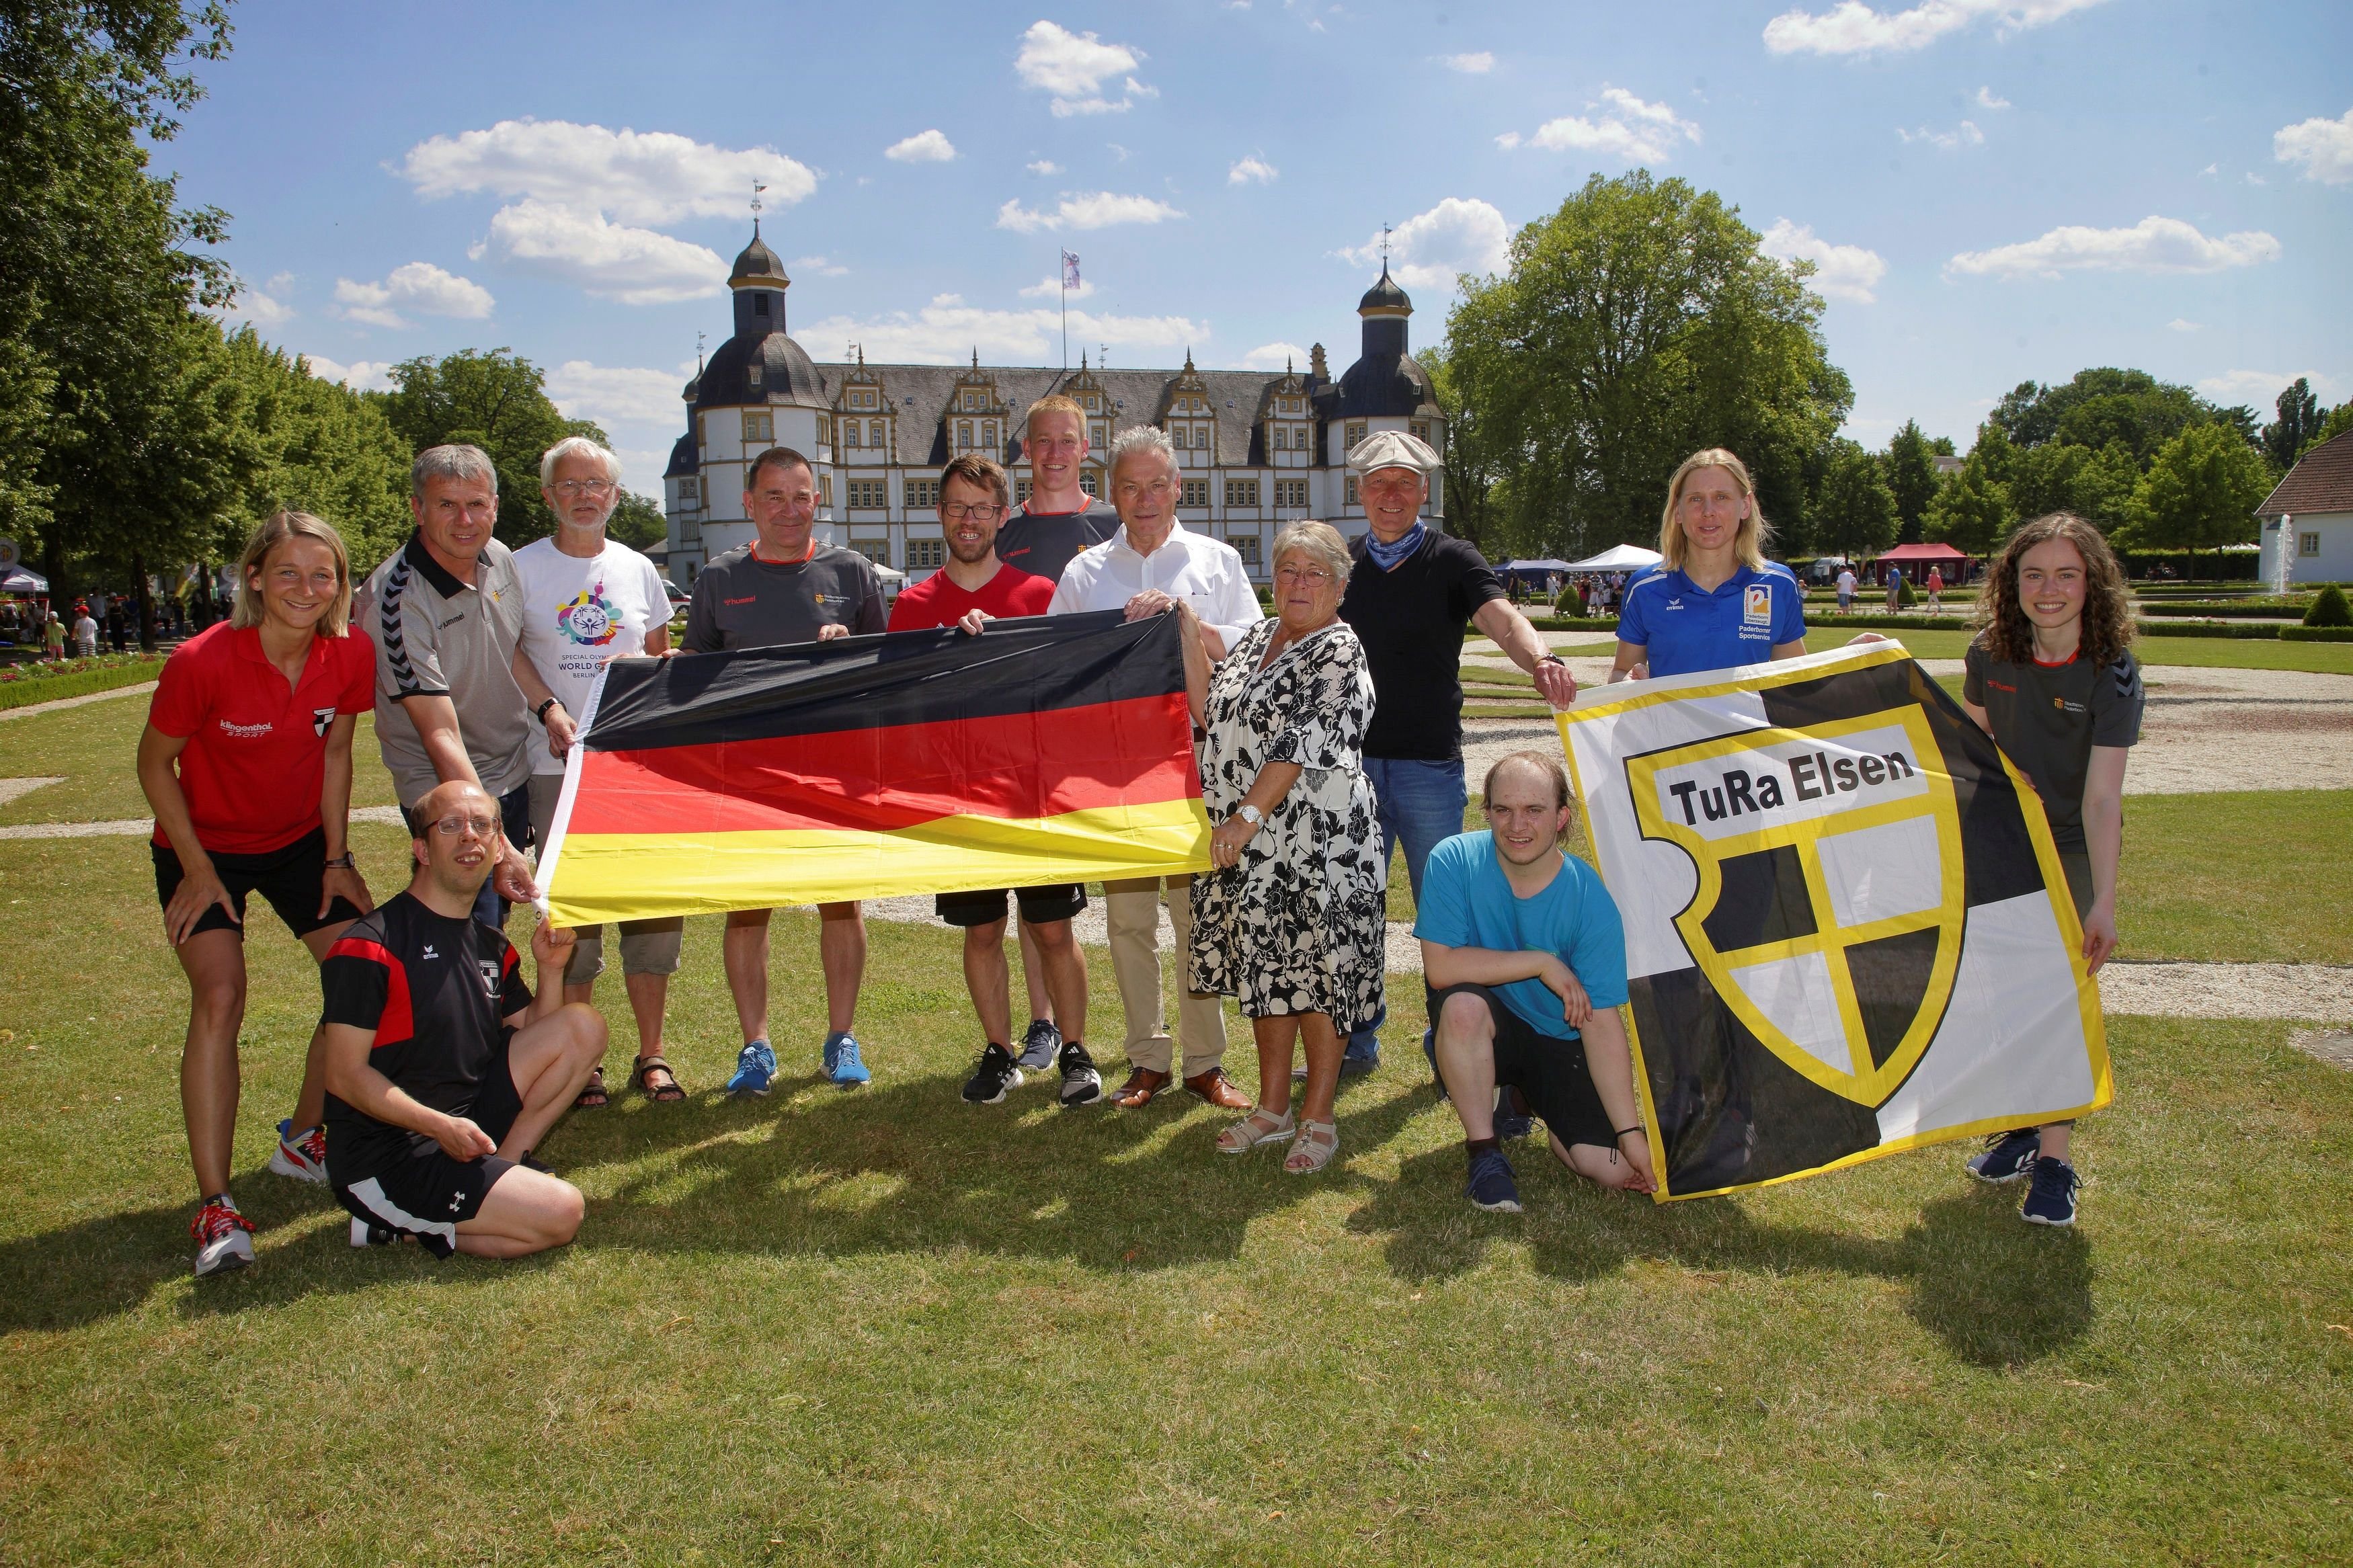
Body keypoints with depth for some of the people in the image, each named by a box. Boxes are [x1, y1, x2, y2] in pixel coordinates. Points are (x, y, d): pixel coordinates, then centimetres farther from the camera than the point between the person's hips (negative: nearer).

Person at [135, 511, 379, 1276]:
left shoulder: (352, 654, -15)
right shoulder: (202, 662, -27)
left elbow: (334, 755, -1)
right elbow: (154, 763, -13)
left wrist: (338, 860, 0)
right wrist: (198, 869, -13)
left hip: (300, 840, 4)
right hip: (204, 847, -4)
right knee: (219, 997, -19)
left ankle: (304, 1138, 19)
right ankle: (215, 1205, -14)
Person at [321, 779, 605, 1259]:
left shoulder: (491, 946, 10)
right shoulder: (370, 946, -13)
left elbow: (535, 1041, 14)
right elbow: (345, 1076, -16)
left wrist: (550, 969, -1)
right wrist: (440, 1126, -25)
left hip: (468, 1123, 7)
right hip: (382, 1160, -7)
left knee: (585, 1026, -4)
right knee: (560, 1213, -20)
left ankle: (503, 1164, -3)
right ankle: (401, 1223, -2)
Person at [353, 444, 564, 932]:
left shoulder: (500, 559, -3)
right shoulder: (400, 600, -25)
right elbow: (441, 737, -28)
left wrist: (546, 705, -1)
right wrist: (497, 845, -32)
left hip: (514, 776, 7)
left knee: (504, 907, 18)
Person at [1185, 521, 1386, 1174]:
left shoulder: (1339, 652, -10)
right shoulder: (1258, 637, 15)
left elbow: (1300, 745, -20)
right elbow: (1210, 710, 14)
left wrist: (1247, 817, -27)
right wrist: (1189, 634, 5)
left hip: (1318, 844, -8)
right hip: (1250, 846, 8)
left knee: (1317, 973, -1)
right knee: (1264, 970, 13)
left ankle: (1318, 1119, 11)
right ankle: (1272, 1108, 25)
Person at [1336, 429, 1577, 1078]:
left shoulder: (1452, 560, -1)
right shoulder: (1342, 566, 10)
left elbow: (1502, 617, -19)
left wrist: (1540, 659, -40)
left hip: (1431, 767, -3)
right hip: (1354, 760, 3)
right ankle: (1355, 1040, 21)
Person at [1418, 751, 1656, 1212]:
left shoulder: (1590, 900, -17)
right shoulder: (1454, 861, -17)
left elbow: (1602, 1022, -17)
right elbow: (1440, 967, -24)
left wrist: (1632, 1133, -20)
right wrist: (1542, 963, -25)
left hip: (1562, 1042, 2)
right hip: (1482, 1035, -1)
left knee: (1613, 1168, -15)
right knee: (1463, 1004, -36)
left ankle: (1531, 1105, 19)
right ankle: (1484, 1152, -13)